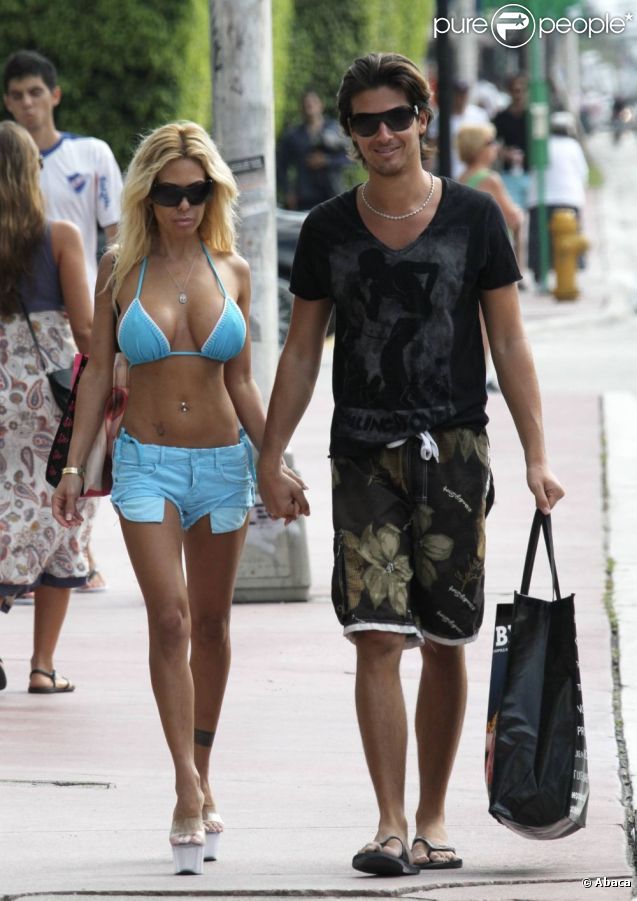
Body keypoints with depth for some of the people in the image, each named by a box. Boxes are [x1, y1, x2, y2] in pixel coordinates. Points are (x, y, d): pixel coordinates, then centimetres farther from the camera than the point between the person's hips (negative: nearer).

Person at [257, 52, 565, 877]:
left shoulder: (473, 218, 1)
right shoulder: (328, 230, 5)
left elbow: (509, 344, 3)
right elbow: (301, 353, 11)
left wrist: (536, 457, -3)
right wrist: (270, 458, 6)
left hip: (453, 450, 0)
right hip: (364, 453, 0)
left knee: (444, 645, 5)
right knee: (378, 640, -9)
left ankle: (432, 819, 16)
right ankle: (390, 825, -8)